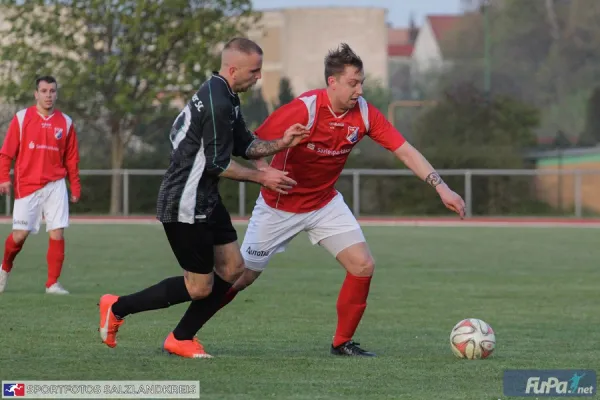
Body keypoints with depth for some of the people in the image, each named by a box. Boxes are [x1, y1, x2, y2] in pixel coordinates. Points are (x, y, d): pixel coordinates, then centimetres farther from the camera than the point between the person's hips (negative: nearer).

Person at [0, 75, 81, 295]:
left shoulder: (65, 122, 6)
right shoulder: (21, 118, 0)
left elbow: (71, 159, 9)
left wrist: (75, 187, 6)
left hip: (55, 186, 2)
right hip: (27, 186, -2)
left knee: (57, 233, -7)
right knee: (20, 234, -2)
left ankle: (53, 283, -1)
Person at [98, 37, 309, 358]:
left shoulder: (225, 97, 11)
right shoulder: (217, 103, -22)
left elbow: (244, 146, 18)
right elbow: (216, 164, -20)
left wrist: (281, 144, 2)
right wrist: (261, 177, -10)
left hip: (206, 201, 10)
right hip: (185, 207, -10)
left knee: (232, 268, 10)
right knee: (200, 287, -3)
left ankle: (181, 338, 19)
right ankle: (117, 308, 10)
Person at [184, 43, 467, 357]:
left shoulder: (364, 113, -13)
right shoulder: (303, 110, -27)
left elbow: (405, 151, -9)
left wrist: (441, 187, -16)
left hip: (325, 204, 4)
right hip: (279, 207, -4)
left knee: (363, 265, -10)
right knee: (241, 276, 0)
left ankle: (342, 343, 5)